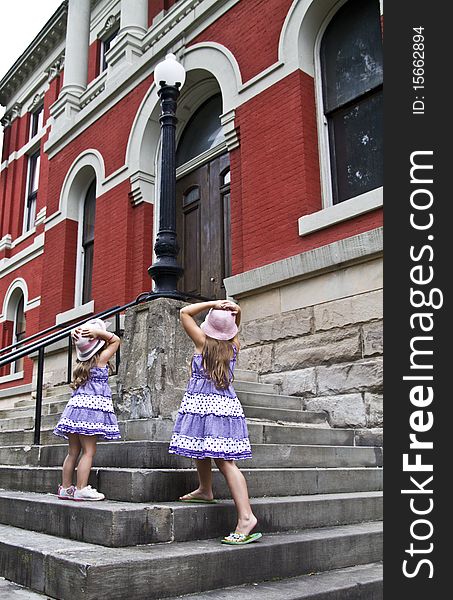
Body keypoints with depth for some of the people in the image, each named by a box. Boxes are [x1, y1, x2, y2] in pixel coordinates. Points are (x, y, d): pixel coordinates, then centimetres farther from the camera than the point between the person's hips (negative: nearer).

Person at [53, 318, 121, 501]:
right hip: (93, 407, -7)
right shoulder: (101, 358, -1)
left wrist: (77, 334, 11)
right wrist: (99, 332, 0)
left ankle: (65, 488, 14)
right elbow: (116, 340, 10)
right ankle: (81, 490, -11)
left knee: (73, 451, 10)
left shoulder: (82, 360, 15)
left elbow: (78, 342, 33)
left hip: (76, 405, 7)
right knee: (88, 451, -7)